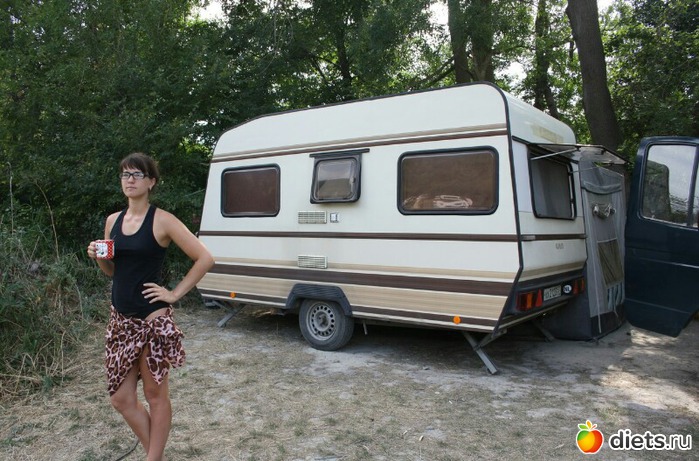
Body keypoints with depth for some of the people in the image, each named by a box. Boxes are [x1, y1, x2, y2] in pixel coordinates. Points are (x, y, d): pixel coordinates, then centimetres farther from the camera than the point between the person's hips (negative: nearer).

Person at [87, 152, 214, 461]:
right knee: (121, 399, 11)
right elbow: (112, 271, 17)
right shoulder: (113, 221, 8)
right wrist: (98, 257, -3)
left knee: (155, 395, 7)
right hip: (120, 319, 7)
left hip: (152, 320, -6)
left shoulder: (162, 221, -11)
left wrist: (175, 293, -12)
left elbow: (204, 259, -13)